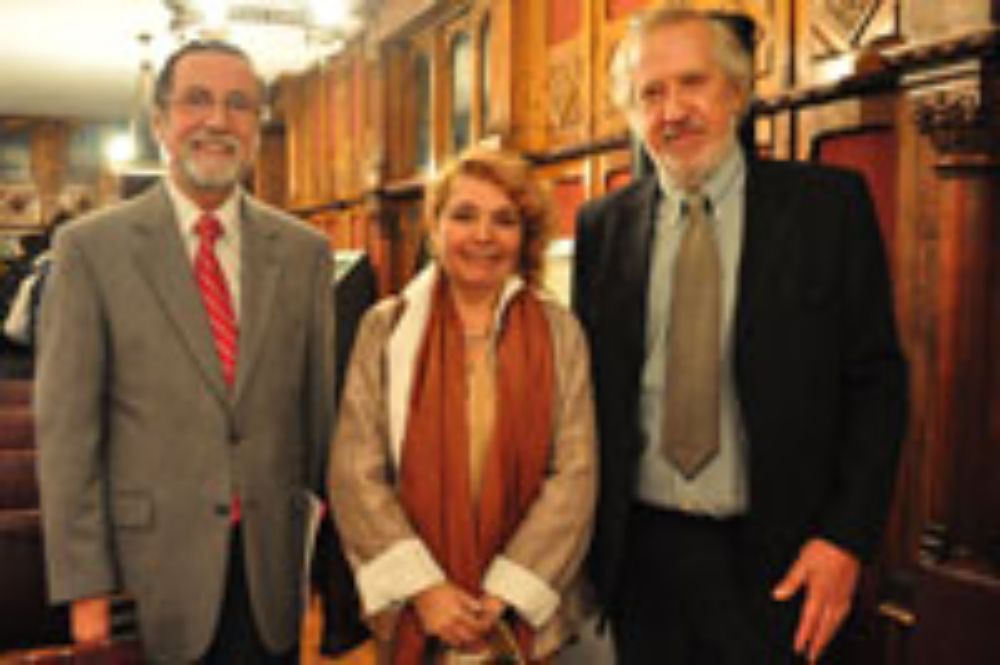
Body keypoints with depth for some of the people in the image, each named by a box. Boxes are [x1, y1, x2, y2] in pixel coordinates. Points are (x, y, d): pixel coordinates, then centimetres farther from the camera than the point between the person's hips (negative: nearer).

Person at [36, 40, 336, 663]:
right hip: (156, 563, -2)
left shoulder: (305, 250, 3)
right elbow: (67, 426, -6)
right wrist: (84, 586, -8)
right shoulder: (91, 246, -5)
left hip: (275, 563, 2)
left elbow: (320, 403, 5)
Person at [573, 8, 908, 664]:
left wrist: (847, 537, -11)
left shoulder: (830, 204, -4)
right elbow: (587, 381, 7)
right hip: (639, 549, 2)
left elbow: (877, 380, -3)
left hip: (777, 560, -1)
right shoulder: (602, 224, 2)